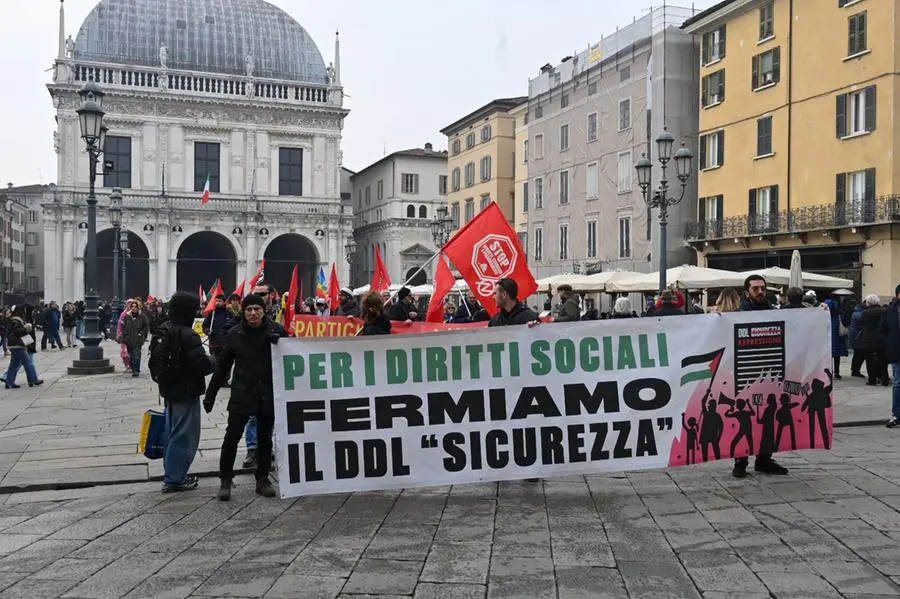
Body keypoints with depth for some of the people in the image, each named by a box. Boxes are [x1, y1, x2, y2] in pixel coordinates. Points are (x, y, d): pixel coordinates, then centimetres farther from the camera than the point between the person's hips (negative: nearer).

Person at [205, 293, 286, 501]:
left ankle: (262, 479, 25)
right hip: (242, 393, -1)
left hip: (268, 394, 1)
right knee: (232, 437, 1)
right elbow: (222, 366, 2)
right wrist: (210, 394, 2)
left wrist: (278, 343, -20)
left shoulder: (277, 330, -4)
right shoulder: (235, 334, -4)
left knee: (265, 438, 12)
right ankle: (226, 480, 15)